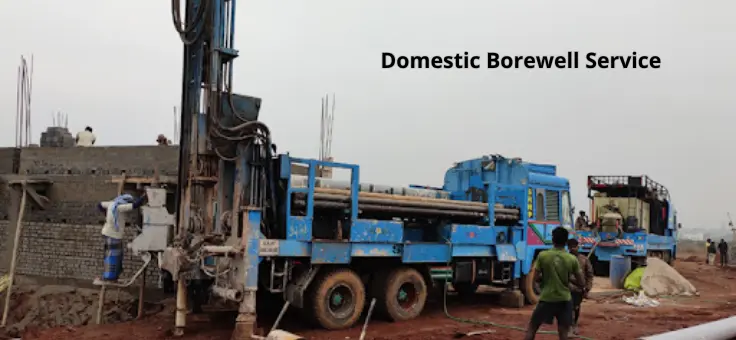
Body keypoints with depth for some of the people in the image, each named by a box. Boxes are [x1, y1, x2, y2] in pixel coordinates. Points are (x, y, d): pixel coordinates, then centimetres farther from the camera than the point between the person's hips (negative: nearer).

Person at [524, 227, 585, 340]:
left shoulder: (542, 255, -7)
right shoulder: (572, 259, -4)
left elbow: (535, 277, -2)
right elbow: (581, 281, 3)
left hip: (546, 299, -1)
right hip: (564, 300, 1)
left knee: (531, 328, 13)